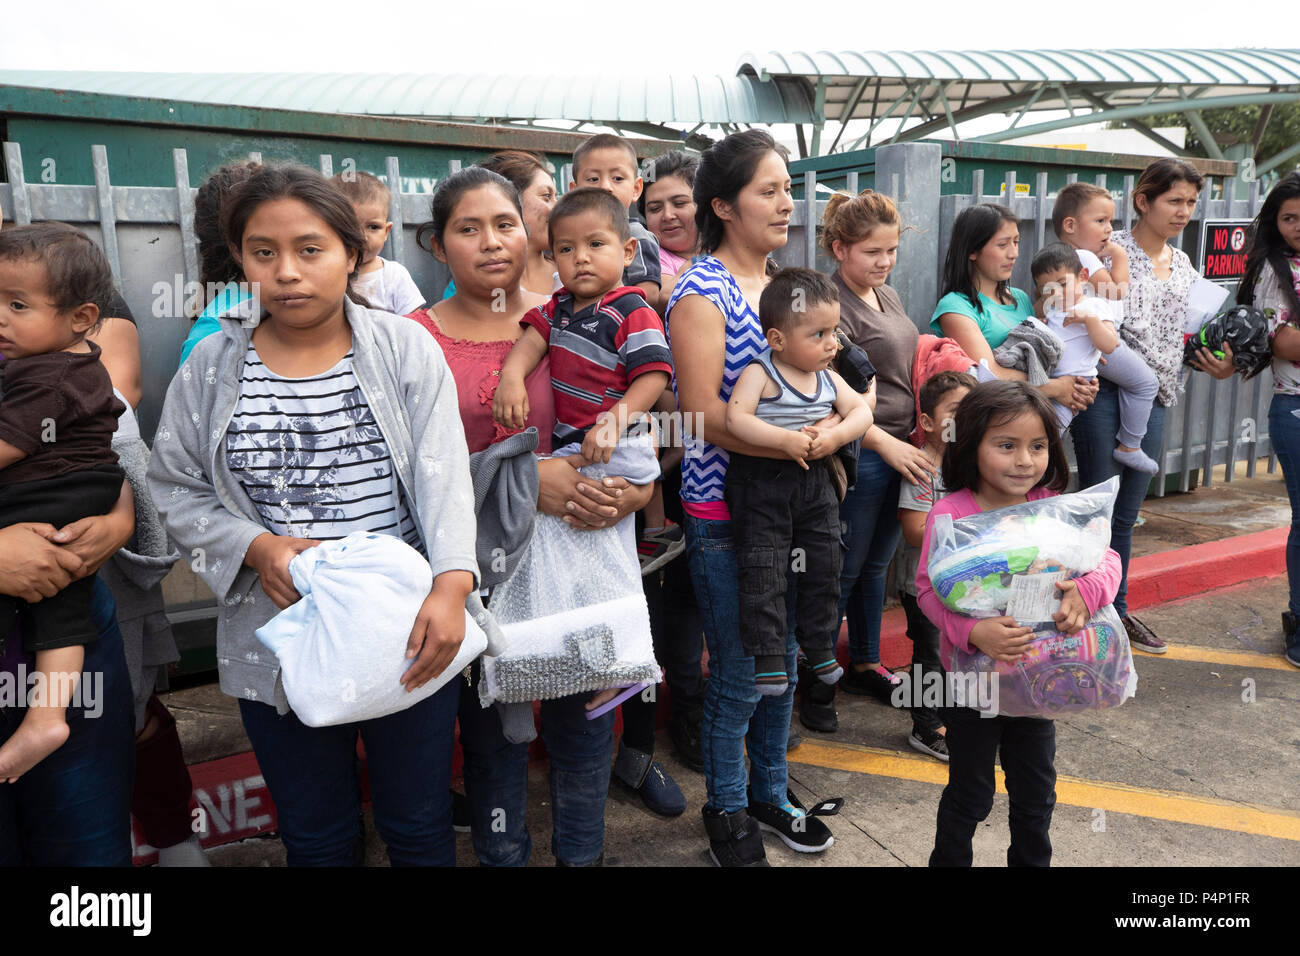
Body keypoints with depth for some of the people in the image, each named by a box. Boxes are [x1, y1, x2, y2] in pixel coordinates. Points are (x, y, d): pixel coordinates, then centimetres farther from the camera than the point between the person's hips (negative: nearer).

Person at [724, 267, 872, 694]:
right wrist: (786, 440, -29)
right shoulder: (759, 374, -12)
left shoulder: (829, 377, 7)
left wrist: (833, 436, -15)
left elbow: (860, 410, 4)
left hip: (814, 481, 6)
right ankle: (767, 654, 5)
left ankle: (819, 644, 30)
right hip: (761, 483, -6)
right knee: (763, 570, -6)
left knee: (825, 563, 12)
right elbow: (735, 418, -22)